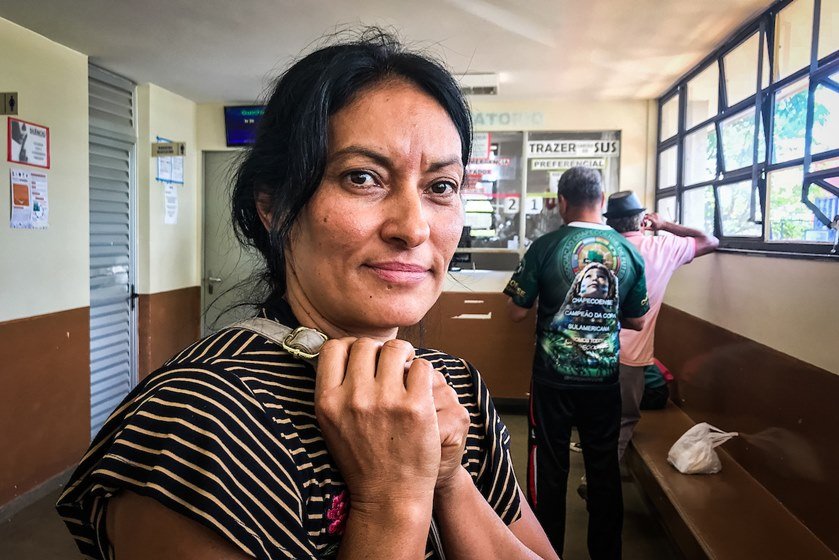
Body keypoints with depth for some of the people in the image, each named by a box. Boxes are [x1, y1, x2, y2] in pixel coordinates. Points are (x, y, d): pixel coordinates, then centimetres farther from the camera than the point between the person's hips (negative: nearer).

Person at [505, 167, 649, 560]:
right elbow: (636, 321, 7)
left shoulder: (545, 248, -11)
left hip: (553, 379, -2)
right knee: (604, 470, 15)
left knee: (549, 470, 10)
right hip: (605, 380, 3)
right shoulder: (630, 253, -1)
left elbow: (517, 312, -6)